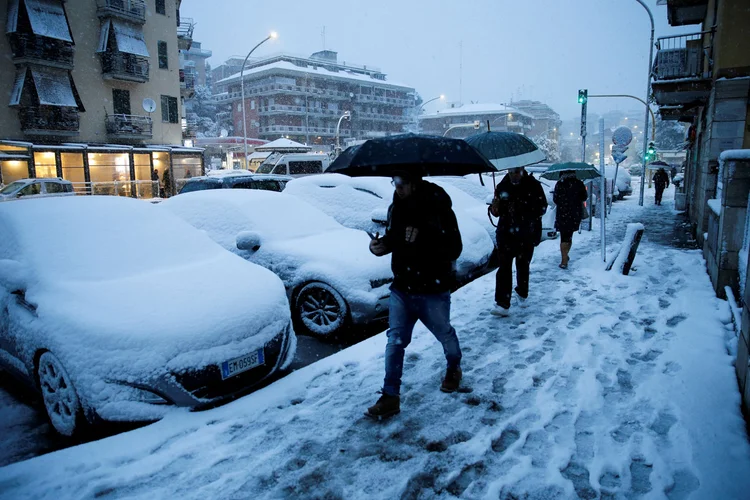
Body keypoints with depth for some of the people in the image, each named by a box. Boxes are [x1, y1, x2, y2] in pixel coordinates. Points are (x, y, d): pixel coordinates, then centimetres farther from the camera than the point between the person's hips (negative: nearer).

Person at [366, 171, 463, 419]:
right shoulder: (395, 208, 1)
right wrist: (381, 244, -9)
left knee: (444, 334, 18)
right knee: (395, 341, 1)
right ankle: (390, 396, 9)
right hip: (401, 288, 4)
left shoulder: (438, 208, -17)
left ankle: (454, 368, 48)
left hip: (433, 290, -4)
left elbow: (454, 248, -21)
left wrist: (421, 239, -33)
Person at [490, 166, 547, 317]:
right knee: (504, 267, -8)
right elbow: (497, 211, 2)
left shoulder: (533, 186, -7)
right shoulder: (502, 186, -2)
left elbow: (542, 208, -5)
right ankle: (503, 304, -9)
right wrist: (494, 208, -20)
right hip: (505, 234, 1)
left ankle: (522, 294, 39)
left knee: (523, 265, 15)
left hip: (527, 235, 0)